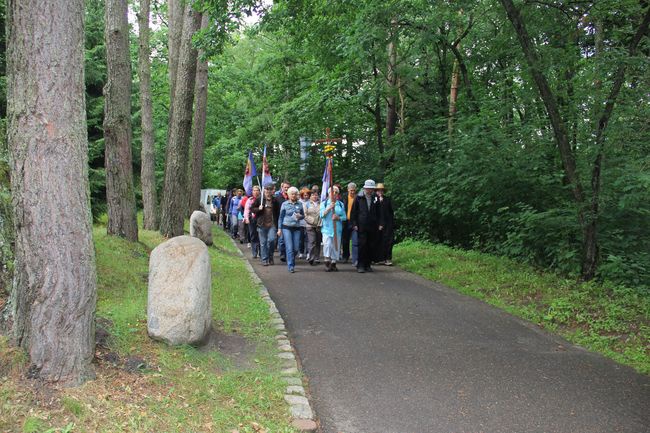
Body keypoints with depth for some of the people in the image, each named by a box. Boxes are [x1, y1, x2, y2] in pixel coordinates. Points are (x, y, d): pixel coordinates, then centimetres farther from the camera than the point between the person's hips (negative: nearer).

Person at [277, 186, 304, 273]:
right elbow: (281, 217, 4)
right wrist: (279, 229, 0)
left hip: (296, 228, 3)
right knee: (289, 248, -8)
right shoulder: (284, 204, 2)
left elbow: (303, 215, 16)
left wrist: (300, 216, -8)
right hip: (286, 227, -3)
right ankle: (291, 266, -4)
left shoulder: (299, 204, 8)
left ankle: (291, 263, 25)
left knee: (296, 248, 3)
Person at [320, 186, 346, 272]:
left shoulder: (341, 204, 12)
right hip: (327, 228, -2)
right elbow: (322, 214, -5)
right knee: (327, 245, -15)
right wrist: (329, 208, -18)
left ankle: (333, 263, 11)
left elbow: (344, 217, 7)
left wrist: (338, 217, -13)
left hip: (337, 229, 2)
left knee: (336, 246, 2)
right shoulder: (324, 203, 8)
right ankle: (327, 263, -10)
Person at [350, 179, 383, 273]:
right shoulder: (358, 198, 5)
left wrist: (380, 223, 3)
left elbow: (379, 213, 13)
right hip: (361, 226, -2)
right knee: (362, 245, -6)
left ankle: (368, 265, 12)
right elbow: (353, 212, 6)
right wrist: (354, 224, -2)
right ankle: (360, 265, -1)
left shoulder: (375, 199, 10)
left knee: (371, 247, 2)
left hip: (373, 227, 2)